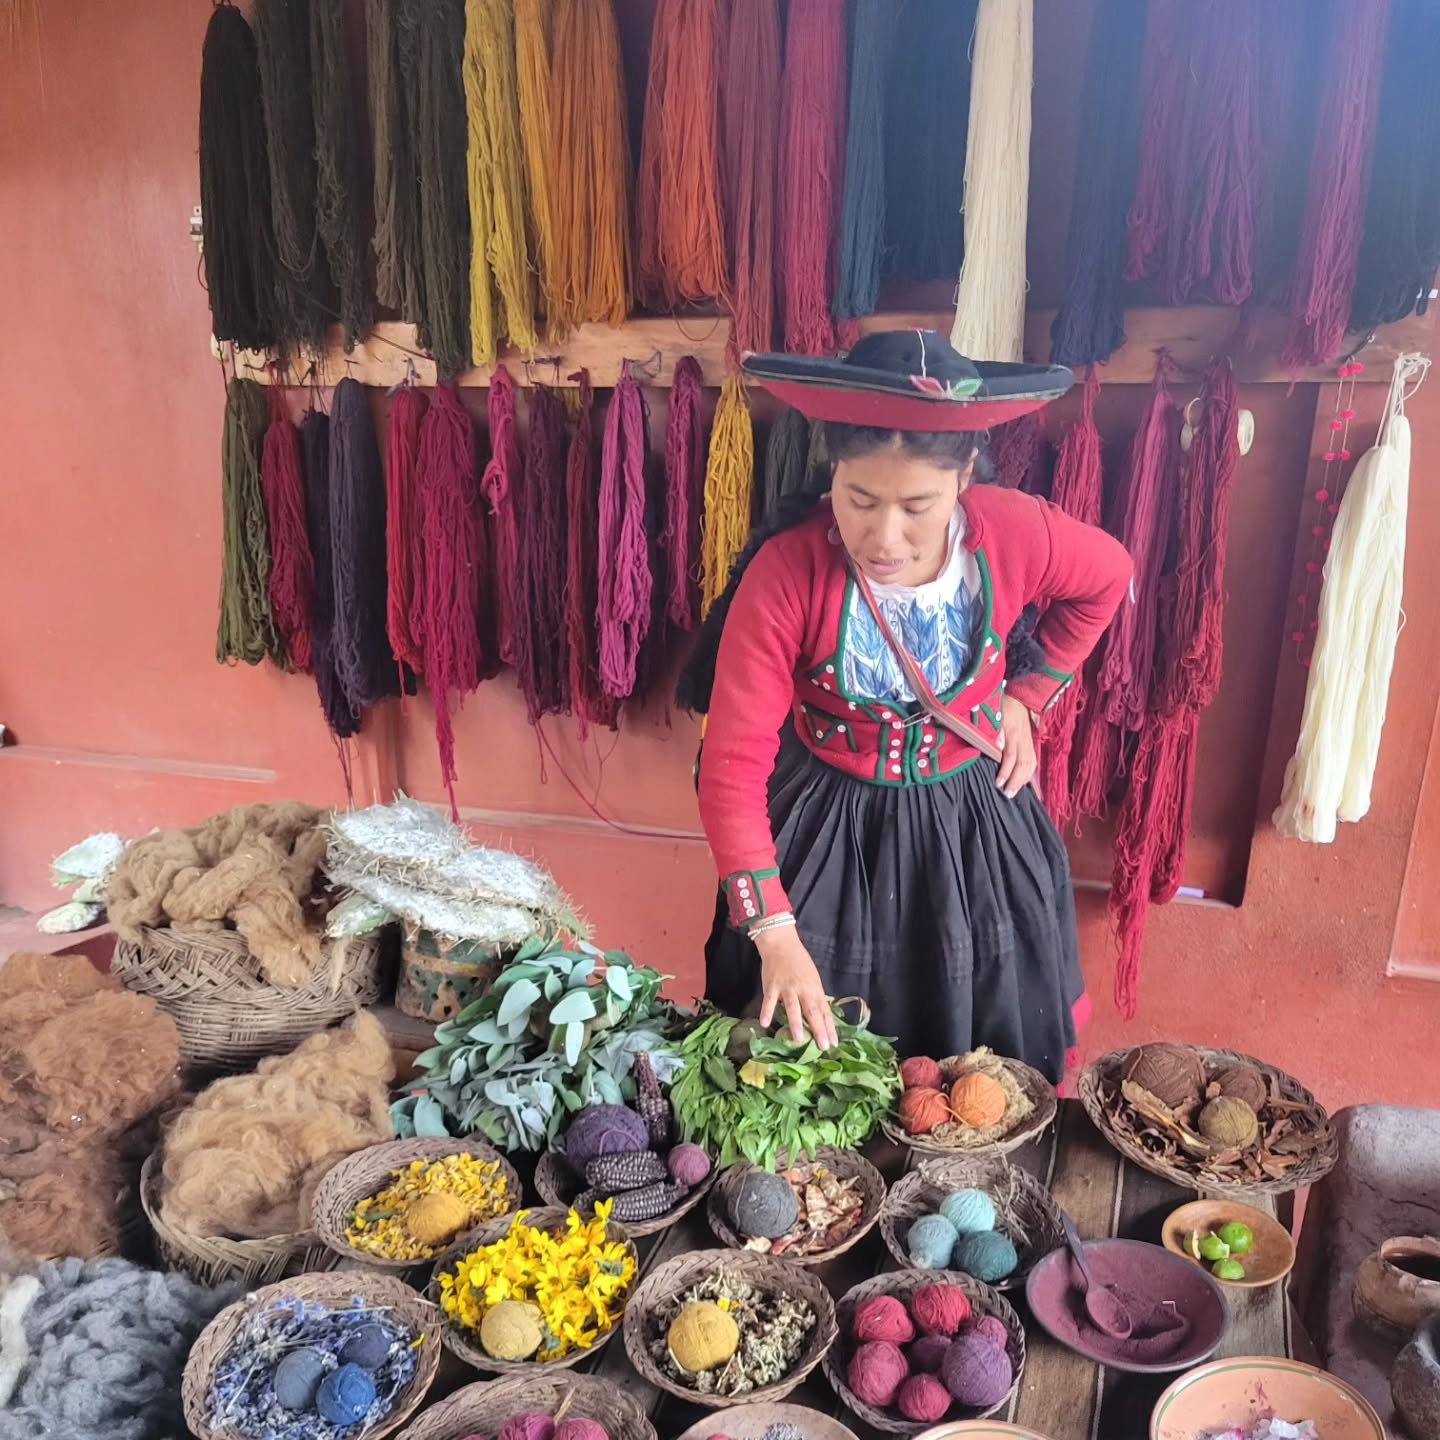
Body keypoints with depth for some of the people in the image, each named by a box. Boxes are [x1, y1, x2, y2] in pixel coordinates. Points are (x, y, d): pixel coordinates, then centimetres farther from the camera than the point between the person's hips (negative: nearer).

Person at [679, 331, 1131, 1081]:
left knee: (987, 1080, 18)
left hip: (974, 823, 3)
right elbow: (734, 763, -25)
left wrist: (1025, 698, 0)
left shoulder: (1014, 534, -19)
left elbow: (1108, 578, 5)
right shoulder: (785, 571, -27)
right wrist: (774, 931, -28)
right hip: (824, 829, -2)